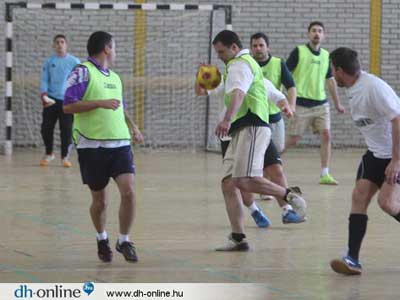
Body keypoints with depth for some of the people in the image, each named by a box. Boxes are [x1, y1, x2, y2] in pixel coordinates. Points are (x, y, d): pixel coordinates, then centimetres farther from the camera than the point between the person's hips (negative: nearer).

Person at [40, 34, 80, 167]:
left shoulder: (74, 62, 1)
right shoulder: (49, 62, 7)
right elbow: (44, 80, 6)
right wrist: (44, 94, -10)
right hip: (51, 100, 2)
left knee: (66, 130, -6)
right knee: (46, 128, 2)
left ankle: (65, 156, 6)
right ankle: (48, 154, 21)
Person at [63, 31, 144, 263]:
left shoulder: (114, 78, 19)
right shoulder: (83, 72, -4)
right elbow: (68, 106, -13)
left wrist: (133, 127, 13)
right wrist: (101, 103, -19)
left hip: (120, 144, 5)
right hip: (92, 146, -5)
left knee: (129, 191, -12)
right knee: (100, 200, 5)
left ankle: (124, 241, 3)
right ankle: (102, 239, 31)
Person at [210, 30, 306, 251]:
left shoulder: (239, 64, -7)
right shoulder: (246, 63, 27)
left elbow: (238, 94, -27)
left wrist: (227, 120, -43)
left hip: (251, 129, -11)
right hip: (242, 131, 11)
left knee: (244, 181, -23)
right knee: (228, 184, 1)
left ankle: (289, 195, -8)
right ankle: (238, 238, -3)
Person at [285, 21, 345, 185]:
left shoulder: (326, 55, 10)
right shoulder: (299, 52, -4)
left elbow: (330, 80, 19)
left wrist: (337, 103, 21)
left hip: (321, 103, 4)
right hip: (302, 103, -4)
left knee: (326, 135, -7)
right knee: (293, 140, -2)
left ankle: (325, 175, -2)